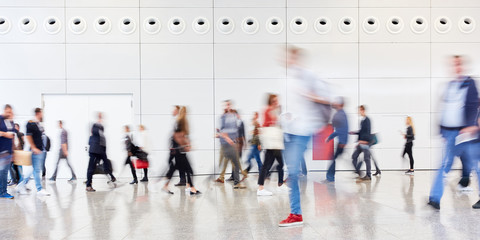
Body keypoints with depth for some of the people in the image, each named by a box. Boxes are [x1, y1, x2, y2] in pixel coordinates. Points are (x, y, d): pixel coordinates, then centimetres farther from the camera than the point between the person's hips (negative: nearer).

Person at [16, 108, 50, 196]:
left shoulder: (40, 124, 15)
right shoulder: (30, 124, -11)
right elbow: (28, 136, -15)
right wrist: (34, 148, -19)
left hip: (41, 150, 9)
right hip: (36, 151, -9)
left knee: (36, 170, 15)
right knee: (37, 170, -2)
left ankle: (22, 185, 26)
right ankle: (39, 189, 3)